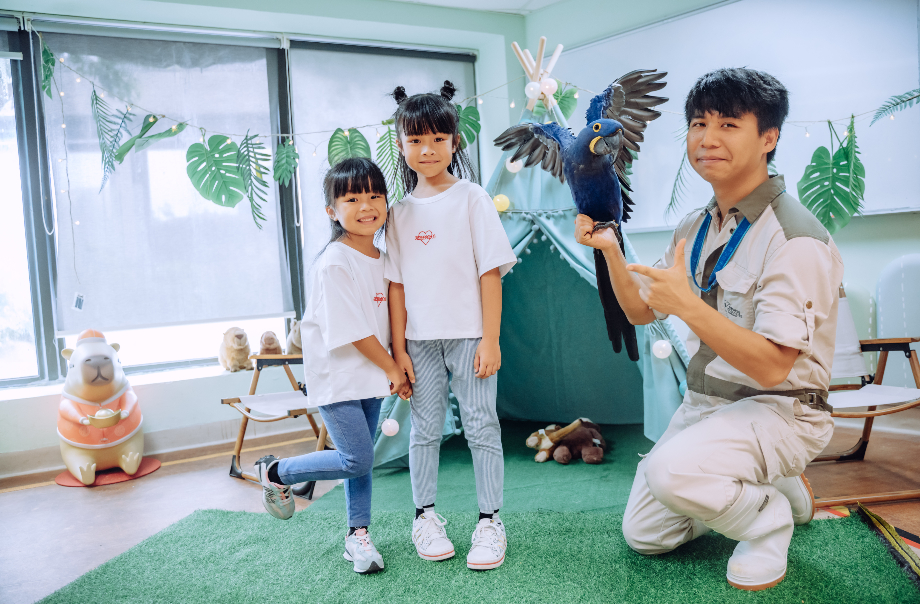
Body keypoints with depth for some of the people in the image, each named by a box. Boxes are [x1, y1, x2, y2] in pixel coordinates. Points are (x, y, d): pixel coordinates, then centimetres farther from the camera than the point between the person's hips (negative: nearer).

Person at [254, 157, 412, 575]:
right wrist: (392, 369, -11)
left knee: (360, 457, 12)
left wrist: (396, 370, 6)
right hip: (336, 376, -7)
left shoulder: (381, 259, 7)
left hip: (373, 375, 7)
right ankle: (275, 472, 14)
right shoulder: (334, 264, -19)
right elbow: (352, 331, -19)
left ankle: (358, 535, 25)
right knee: (356, 459, -7)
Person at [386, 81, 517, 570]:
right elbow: (396, 283, 6)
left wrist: (490, 339, -10)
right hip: (420, 339, 3)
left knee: (481, 425, 1)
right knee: (425, 429, 11)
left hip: (468, 335, -3)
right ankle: (425, 516, 24)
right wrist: (398, 347, 2)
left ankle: (490, 522, 12)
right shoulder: (400, 212, 7)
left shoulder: (472, 199, -2)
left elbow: (490, 271, -5)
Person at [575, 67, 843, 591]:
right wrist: (610, 250, -5)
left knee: (672, 470, -35)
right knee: (644, 534, 11)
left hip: (778, 409, -8)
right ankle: (774, 486, 25)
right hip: (704, 404, 8)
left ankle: (768, 515, -3)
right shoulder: (697, 228, 5)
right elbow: (642, 310, 11)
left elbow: (772, 367, -27)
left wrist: (690, 305, -37)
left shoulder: (796, 238, -21)